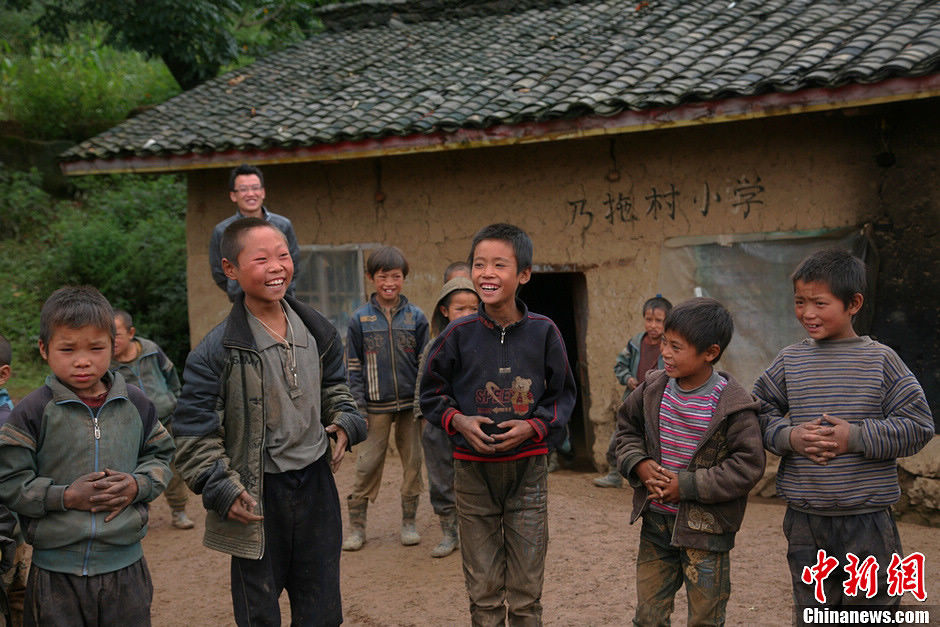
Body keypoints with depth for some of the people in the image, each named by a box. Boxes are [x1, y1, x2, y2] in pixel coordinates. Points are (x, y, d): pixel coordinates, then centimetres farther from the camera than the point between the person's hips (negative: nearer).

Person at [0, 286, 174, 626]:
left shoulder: (136, 404, 1)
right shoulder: (32, 412, -8)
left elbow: (159, 455, 11)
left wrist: (138, 485, -8)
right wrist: (66, 497, -17)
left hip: (125, 565, 2)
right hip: (55, 572, -2)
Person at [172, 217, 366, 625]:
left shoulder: (317, 332, 4)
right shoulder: (218, 350, -13)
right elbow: (193, 430, -10)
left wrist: (344, 423, 1)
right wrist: (222, 489, -16)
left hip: (315, 484, 4)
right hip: (256, 496, -4)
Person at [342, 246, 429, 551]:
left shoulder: (415, 317, 2)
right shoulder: (360, 319, 1)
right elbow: (353, 364, 4)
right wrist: (357, 403, -2)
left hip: (410, 402, 1)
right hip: (376, 404, -1)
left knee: (412, 461, 8)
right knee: (367, 463, 1)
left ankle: (409, 522, 21)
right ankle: (356, 525, 13)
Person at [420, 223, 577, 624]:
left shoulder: (543, 332, -5)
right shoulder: (459, 334, -5)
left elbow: (563, 395, 4)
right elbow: (431, 393, 7)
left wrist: (533, 427, -12)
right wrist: (458, 421, -11)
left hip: (527, 469, 0)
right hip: (473, 470, 1)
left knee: (526, 591, 8)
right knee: (483, 590, 10)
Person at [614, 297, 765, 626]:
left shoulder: (732, 405, -17)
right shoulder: (653, 388, -1)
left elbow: (747, 466, -17)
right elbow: (626, 427, 13)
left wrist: (686, 486, -19)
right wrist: (639, 464, -7)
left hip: (705, 529, -4)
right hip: (656, 521, 4)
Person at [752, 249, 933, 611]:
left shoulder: (881, 360, -5)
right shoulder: (789, 361, 2)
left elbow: (918, 426, -5)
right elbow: (761, 412, 7)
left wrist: (856, 437, -16)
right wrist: (789, 437, -13)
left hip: (867, 517, -2)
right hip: (804, 517, 3)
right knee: (811, 608, 15)